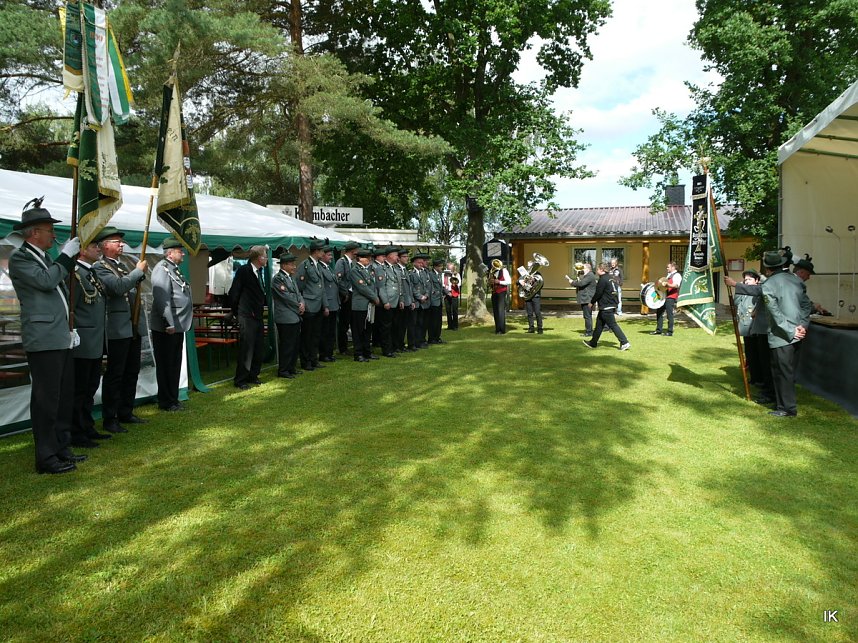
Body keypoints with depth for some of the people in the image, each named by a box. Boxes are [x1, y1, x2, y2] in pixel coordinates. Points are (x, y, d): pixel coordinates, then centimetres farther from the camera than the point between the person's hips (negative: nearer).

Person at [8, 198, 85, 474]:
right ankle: (46, 457, 2)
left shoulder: (46, 258, 20)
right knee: (46, 398, -5)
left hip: (61, 338, 9)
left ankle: (61, 448, 24)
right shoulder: (19, 258, -6)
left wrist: (70, 327, 19)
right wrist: (66, 255, -9)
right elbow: (46, 281, -20)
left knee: (65, 396, 14)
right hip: (43, 340, -9)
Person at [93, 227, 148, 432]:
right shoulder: (99, 267, -9)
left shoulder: (121, 265, 18)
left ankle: (125, 413, 24)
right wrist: (138, 270, -14)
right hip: (118, 328, -9)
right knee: (114, 374, -2)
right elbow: (118, 286, -24)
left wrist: (140, 275, 7)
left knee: (132, 372, 14)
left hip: (134, 327, 9)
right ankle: (109, 419, 6)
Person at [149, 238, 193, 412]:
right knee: (165, 365, 1)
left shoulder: (175, 269, 17)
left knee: (175, 364, 15)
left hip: (178, 325, 9)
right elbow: (162, 298, -21)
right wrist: (169, 323, -23)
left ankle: (173, 399, 25)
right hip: (167, 327, -9)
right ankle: (166, 402, 10)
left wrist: (183, 322, 18)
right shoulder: (162, 268, -13)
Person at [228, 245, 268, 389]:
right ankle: (240, 380, 5)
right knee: (246, 348, -4)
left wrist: (261, 309, 13)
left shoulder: (261, 272, 11)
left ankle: (253, 376, 24)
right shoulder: (243, 271, -12)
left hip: (258, 316, 8)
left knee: (259, 349, 11)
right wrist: (236, 311, -5)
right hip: (247, 317, -8)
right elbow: (234, 293, -10)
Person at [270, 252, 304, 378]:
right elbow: (286, 296, -16)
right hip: (285, 318, -9)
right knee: (286, 345, -3)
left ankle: (291, 368, 24)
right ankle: (282, 370, 6)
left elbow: (298, 293, 16)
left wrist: (302, 304, -4)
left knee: (295, 344, 13)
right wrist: (298, 306, -6)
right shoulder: (277, 278, -12)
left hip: (295, 317, 9)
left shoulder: (291, 278, 17)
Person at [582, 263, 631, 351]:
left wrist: (592, 302, -1)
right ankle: (593, 343, 25)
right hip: (612, 304, 10)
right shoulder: (610, 278, 12)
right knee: (599, 323, 16)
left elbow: (598, 293, -15)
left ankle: (624, 343, -7)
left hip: (606, 307, -10)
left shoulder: (603, 280, -16)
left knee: (613, 325, -7)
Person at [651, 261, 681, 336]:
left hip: (671, 297, -9)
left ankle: (670, 332, 1)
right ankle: (658, 330, 14)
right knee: (659, 312, 8)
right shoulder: (669, 275, 23)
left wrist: (667, 285, -38)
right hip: (664, 296, 9)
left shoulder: (677, 275, -6)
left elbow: (676, 285, -23)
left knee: (669, 314, -6)